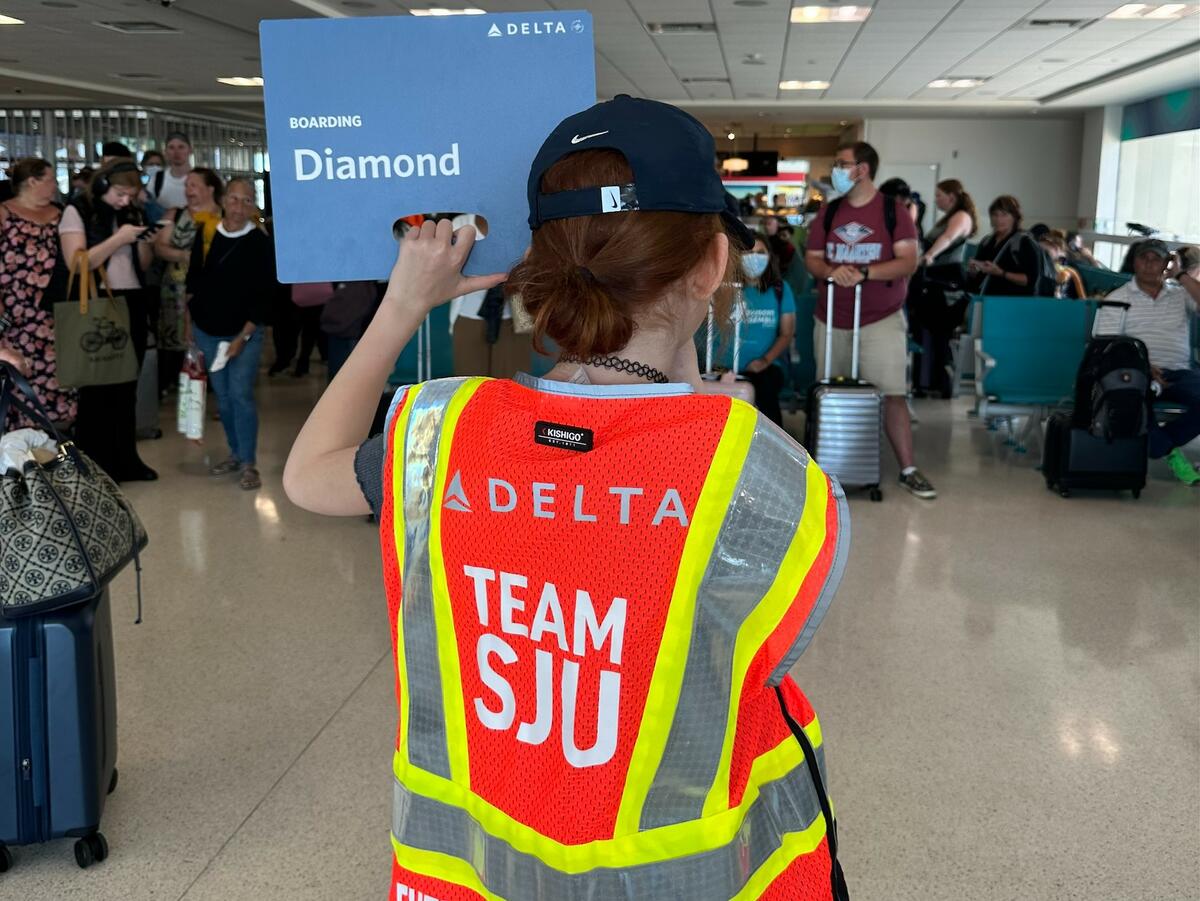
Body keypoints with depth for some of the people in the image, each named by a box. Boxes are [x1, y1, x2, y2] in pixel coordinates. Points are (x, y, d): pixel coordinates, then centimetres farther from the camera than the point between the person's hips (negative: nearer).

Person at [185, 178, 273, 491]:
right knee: (222, 396, 10)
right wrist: (190, 323, 6)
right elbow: (192, 282, 9)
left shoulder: (260, 243, -9)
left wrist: (243, 336, -13)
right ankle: (236, 454, 23)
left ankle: (249, 464, -4)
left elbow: (264, 295, -9)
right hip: (207, 332, 4)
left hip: (245, 333, -4)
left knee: (240, 394, -11)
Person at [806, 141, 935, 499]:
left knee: (892, 394, -8)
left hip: (881, 320, -4)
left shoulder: (893, 212, -3)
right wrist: (831, 271, -16)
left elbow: (908, 261, -10)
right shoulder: (828, 212, 8)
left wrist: (863, 274, -23)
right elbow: (812, 258, 7)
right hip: (832, 319, 4)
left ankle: (908, 470, -3)